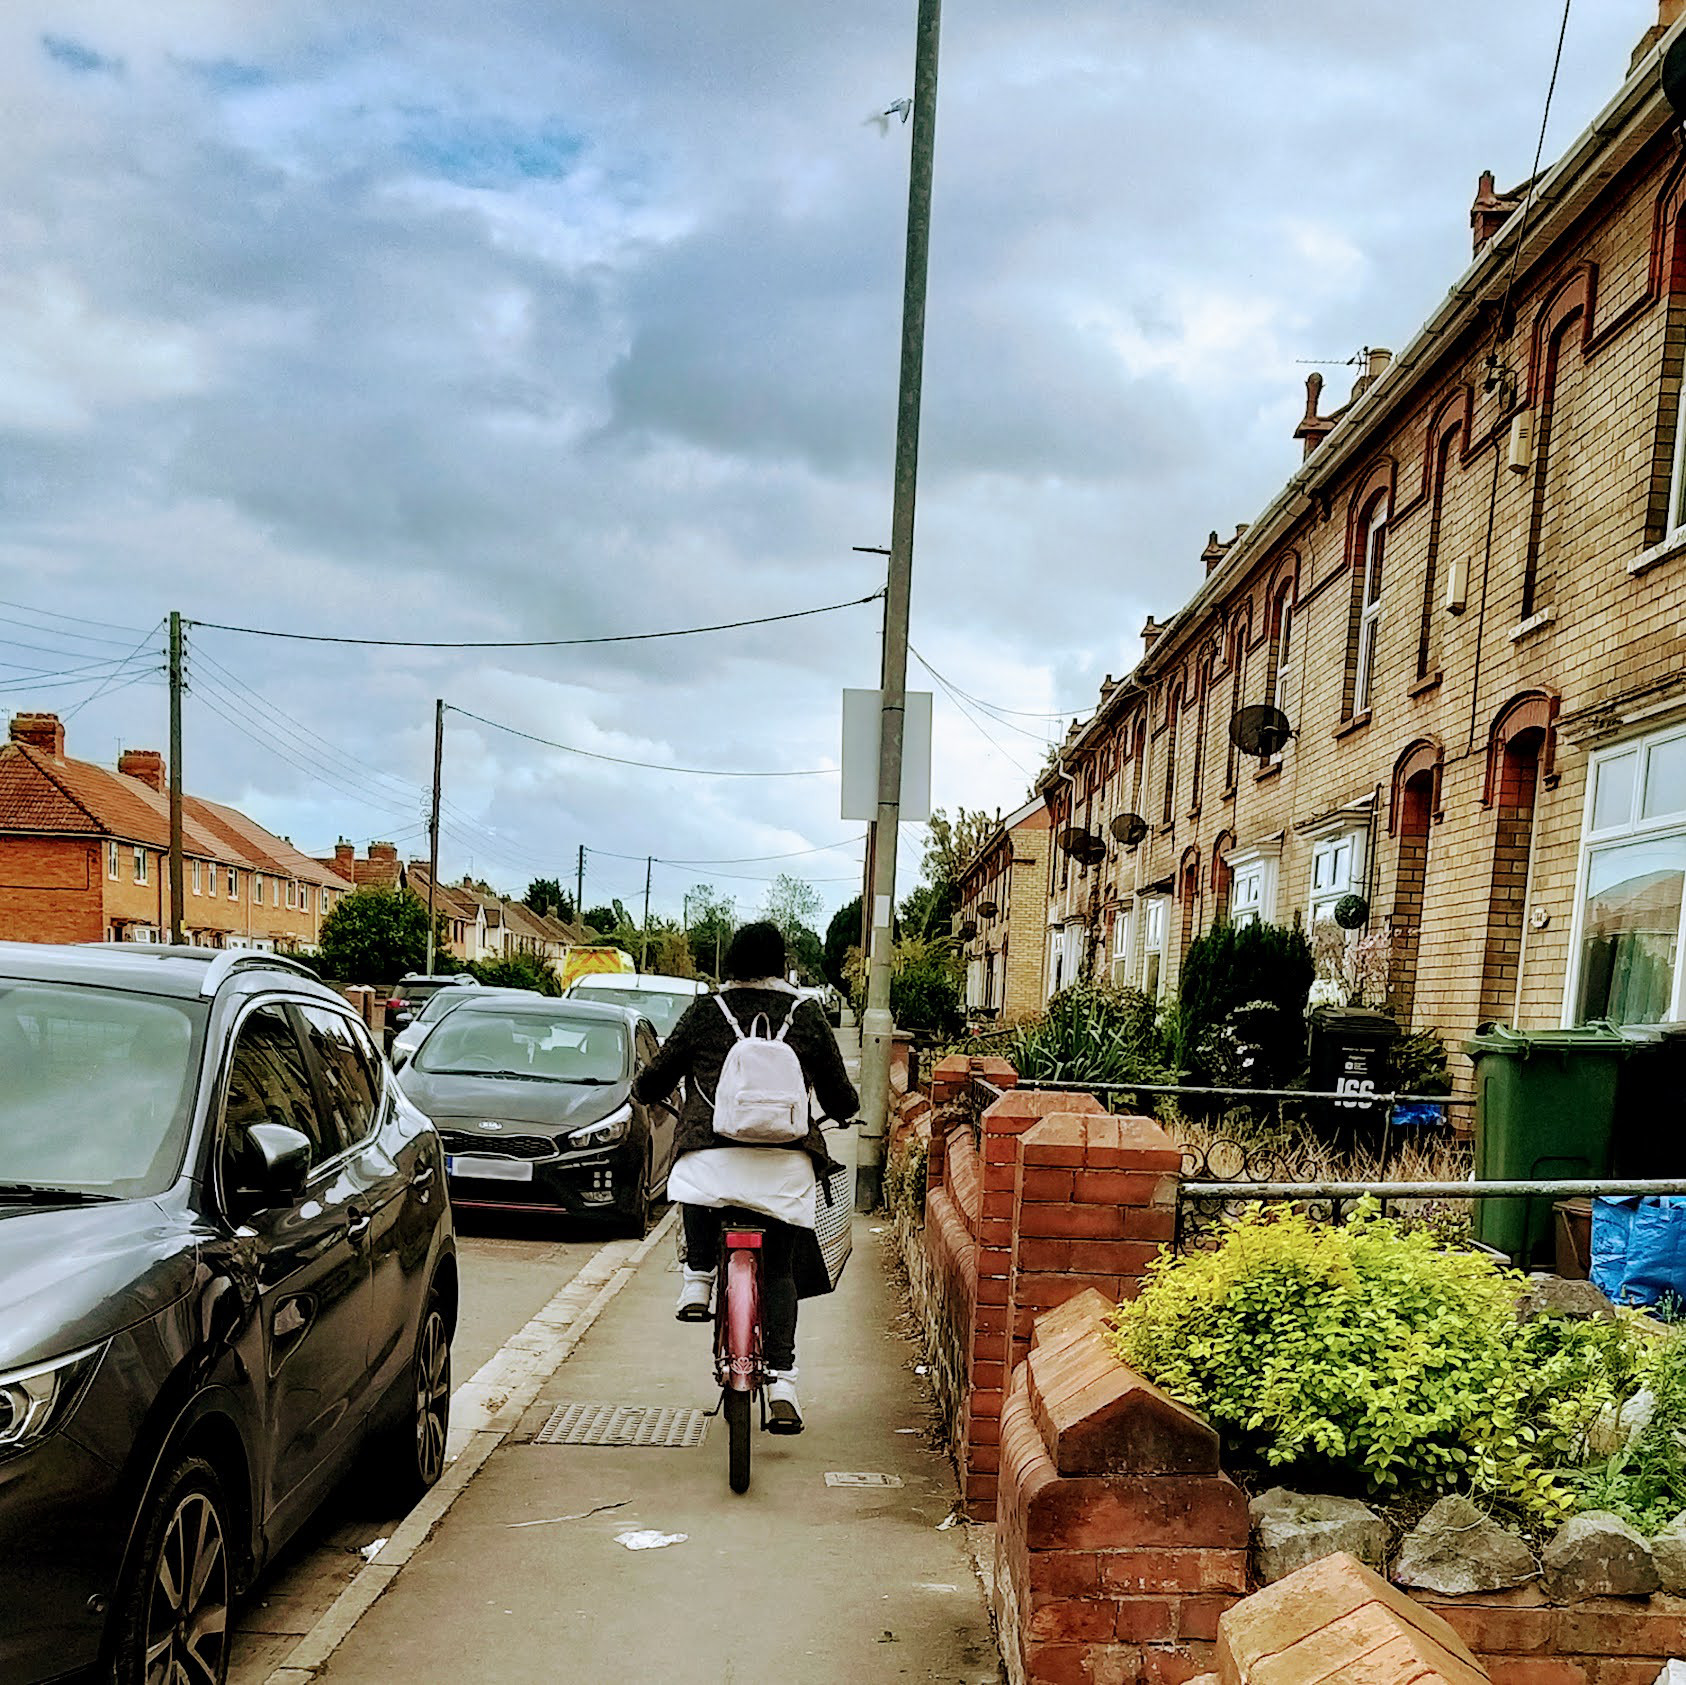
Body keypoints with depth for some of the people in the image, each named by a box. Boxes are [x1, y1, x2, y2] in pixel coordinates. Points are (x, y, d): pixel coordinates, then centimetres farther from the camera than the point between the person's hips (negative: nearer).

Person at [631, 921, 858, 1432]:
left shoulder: (705, 1011, 5)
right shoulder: (806, 1016, 8)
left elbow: (654, 1080, 11)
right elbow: (840, 1097, 13)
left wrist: (645, 1091, 35)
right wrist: (840, 1109, 37)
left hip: (714, 1151, -1)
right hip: (786, 1161, 1)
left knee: (695, 1186, 34)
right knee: (780, 1270, 9)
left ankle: (698, 1278, 21)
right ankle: (782, 1381, 0)